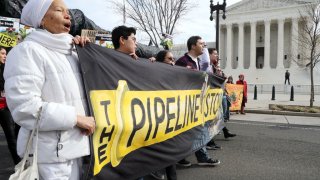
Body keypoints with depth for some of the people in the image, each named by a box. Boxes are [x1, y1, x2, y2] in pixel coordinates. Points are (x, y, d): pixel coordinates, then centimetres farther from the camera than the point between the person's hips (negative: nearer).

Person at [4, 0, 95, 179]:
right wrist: (76, 117, -17)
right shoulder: (27, 50, -11)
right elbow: (24, 107, -21)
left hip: (74, 146, 8)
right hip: (51, 153, -8)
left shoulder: (71, 53, 13)